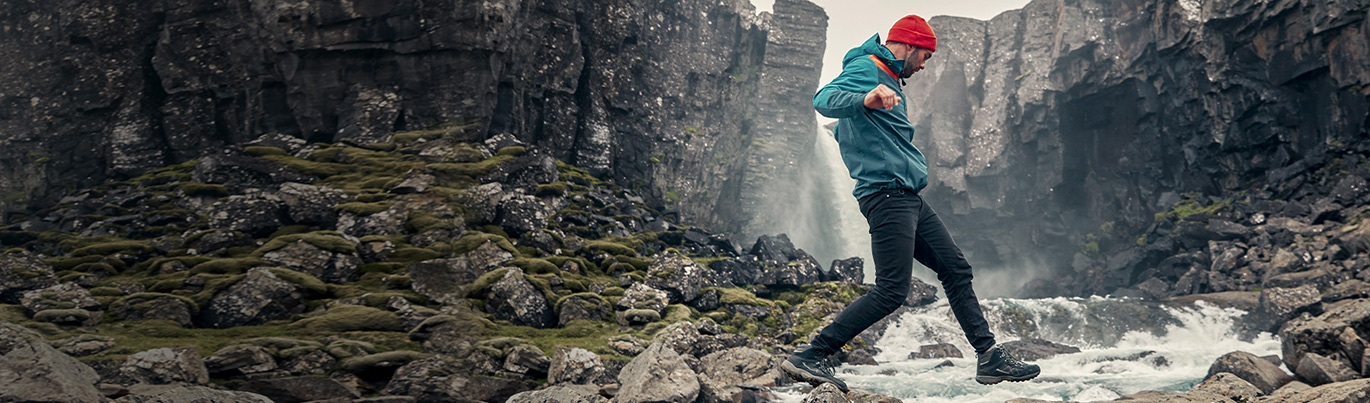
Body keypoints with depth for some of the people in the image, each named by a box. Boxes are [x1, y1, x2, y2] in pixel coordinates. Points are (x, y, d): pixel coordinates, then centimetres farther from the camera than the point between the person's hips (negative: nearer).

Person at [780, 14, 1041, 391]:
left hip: (910, 200, 11)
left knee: (956, 270, 10)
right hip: (887, 196, -11)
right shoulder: (865, 70, -8)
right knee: (892, 290, -16)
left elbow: (843, 132, 34)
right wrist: (865, 100, -48)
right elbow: (824, 99, -29)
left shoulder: (888, 79, 23)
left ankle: (990, 358, 16)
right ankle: (809, 357, -13)